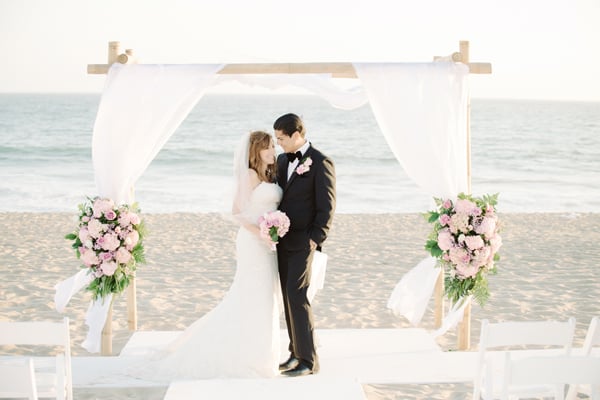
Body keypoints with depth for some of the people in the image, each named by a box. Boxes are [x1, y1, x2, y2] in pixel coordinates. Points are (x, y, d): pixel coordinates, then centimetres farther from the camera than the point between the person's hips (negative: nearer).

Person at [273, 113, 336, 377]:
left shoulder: (320, 162, -11)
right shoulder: (282, 160, 12)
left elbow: (327, 206, -12)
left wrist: (315, 239, -17)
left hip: (303, 241, -7)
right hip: (283, 239, 7)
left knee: (296, 296, -11)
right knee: (289, 297, 9)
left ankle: (308, 360, -4)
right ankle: (296, 353, 17)